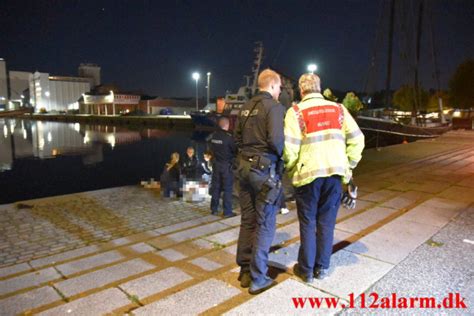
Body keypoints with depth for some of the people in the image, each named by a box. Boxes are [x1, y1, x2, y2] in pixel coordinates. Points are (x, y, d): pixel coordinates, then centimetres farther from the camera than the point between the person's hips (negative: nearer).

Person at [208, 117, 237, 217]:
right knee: (227, 188, 2)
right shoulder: (228, 136, -18)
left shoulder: (213, 136, 0)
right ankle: (227, 211, 4)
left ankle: (214, 209, 21)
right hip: (226, 165, -6)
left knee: (215, 187, 13)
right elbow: (235, 150, -11)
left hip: (216, 164, 6)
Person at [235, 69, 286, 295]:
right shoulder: (274, 106, -10)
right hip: (264, 169, -7)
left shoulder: (246, 107, 12)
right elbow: (276, 139, -21)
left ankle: (245, 271, 26)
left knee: (247, 220, 15)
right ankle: (258, 279, 11)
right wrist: (282, 156, -3)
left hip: (245, 166, 7)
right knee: (265, 224, 3)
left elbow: (237, 138, 15)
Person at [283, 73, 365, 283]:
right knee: (327, 222, 13)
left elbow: (289, 147, -10)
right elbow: (357, 139, 5)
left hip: (308, 173, -3)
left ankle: (306, 270, 18)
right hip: (334, 172, 3)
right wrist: (348, 166, 12)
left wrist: (291, 170, 4)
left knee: (308, 222, 9)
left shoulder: (296, 111, -3)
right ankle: (322, 267, 23)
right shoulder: (338, 109, 8)